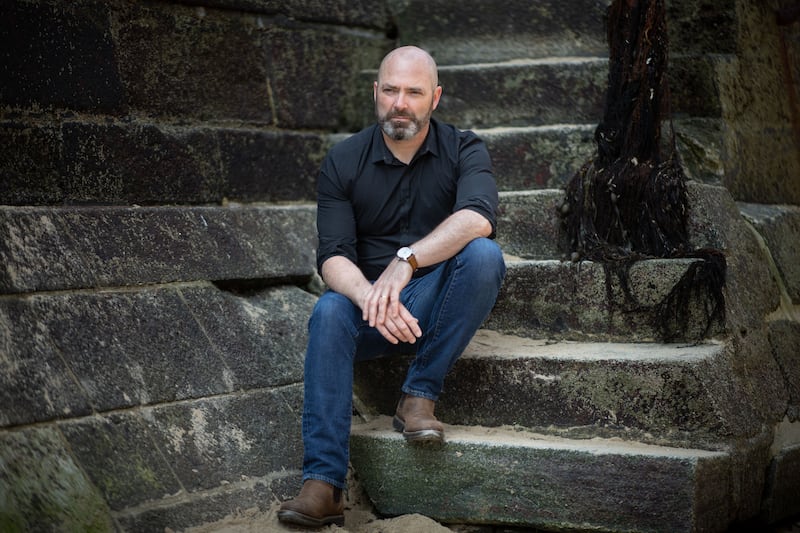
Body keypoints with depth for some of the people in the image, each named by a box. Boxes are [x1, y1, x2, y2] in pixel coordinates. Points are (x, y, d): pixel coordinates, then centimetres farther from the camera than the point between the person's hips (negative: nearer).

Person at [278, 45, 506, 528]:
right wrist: (372, 299, -33)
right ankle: (323, 485, -36)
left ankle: (420, 394, -21)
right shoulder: (344, 161, -1)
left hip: (439, 301, 0)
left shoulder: (464, 150, -4)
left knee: (483, 254, -30)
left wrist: (405, 262, -39)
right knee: (329, 314, -32)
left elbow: (478, 217, -26)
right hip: (367, 293, 1)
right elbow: (334, 257, -11)